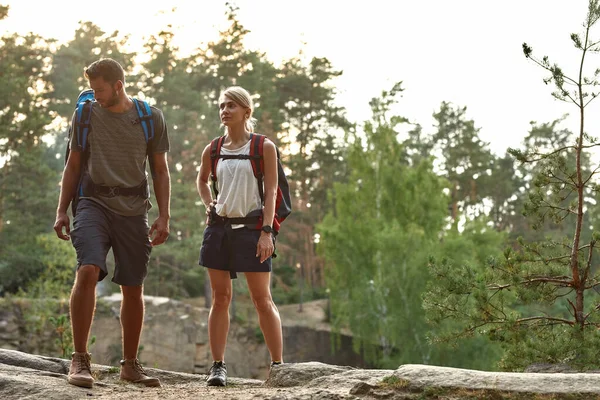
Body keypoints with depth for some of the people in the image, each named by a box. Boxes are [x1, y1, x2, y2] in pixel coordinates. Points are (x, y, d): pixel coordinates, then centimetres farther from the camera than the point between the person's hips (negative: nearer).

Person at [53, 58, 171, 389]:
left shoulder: (151, 118, 6)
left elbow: (160, 171, 11)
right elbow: (73, 166, 13)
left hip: (133, 209, 1)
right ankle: (80, 359, -18)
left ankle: (130, 364, 21)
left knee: (133, 288, 6)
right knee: (87, 271, -23)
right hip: (94, 203, -1)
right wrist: (61, 211, 6)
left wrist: (163, 216, 2)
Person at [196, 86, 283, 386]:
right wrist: (209, 205, 10)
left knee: (262, 299, -3)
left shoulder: (264, 147, -1)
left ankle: (278, 365, 1)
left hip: (251, 228, -4)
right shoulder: (213, 150, 9)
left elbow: (271, 191, -5)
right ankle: (218, 366, 5)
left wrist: (267, 231, -14)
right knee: (220, 298, 3)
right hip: (219, 227, 4)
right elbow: (201, 180, 28)